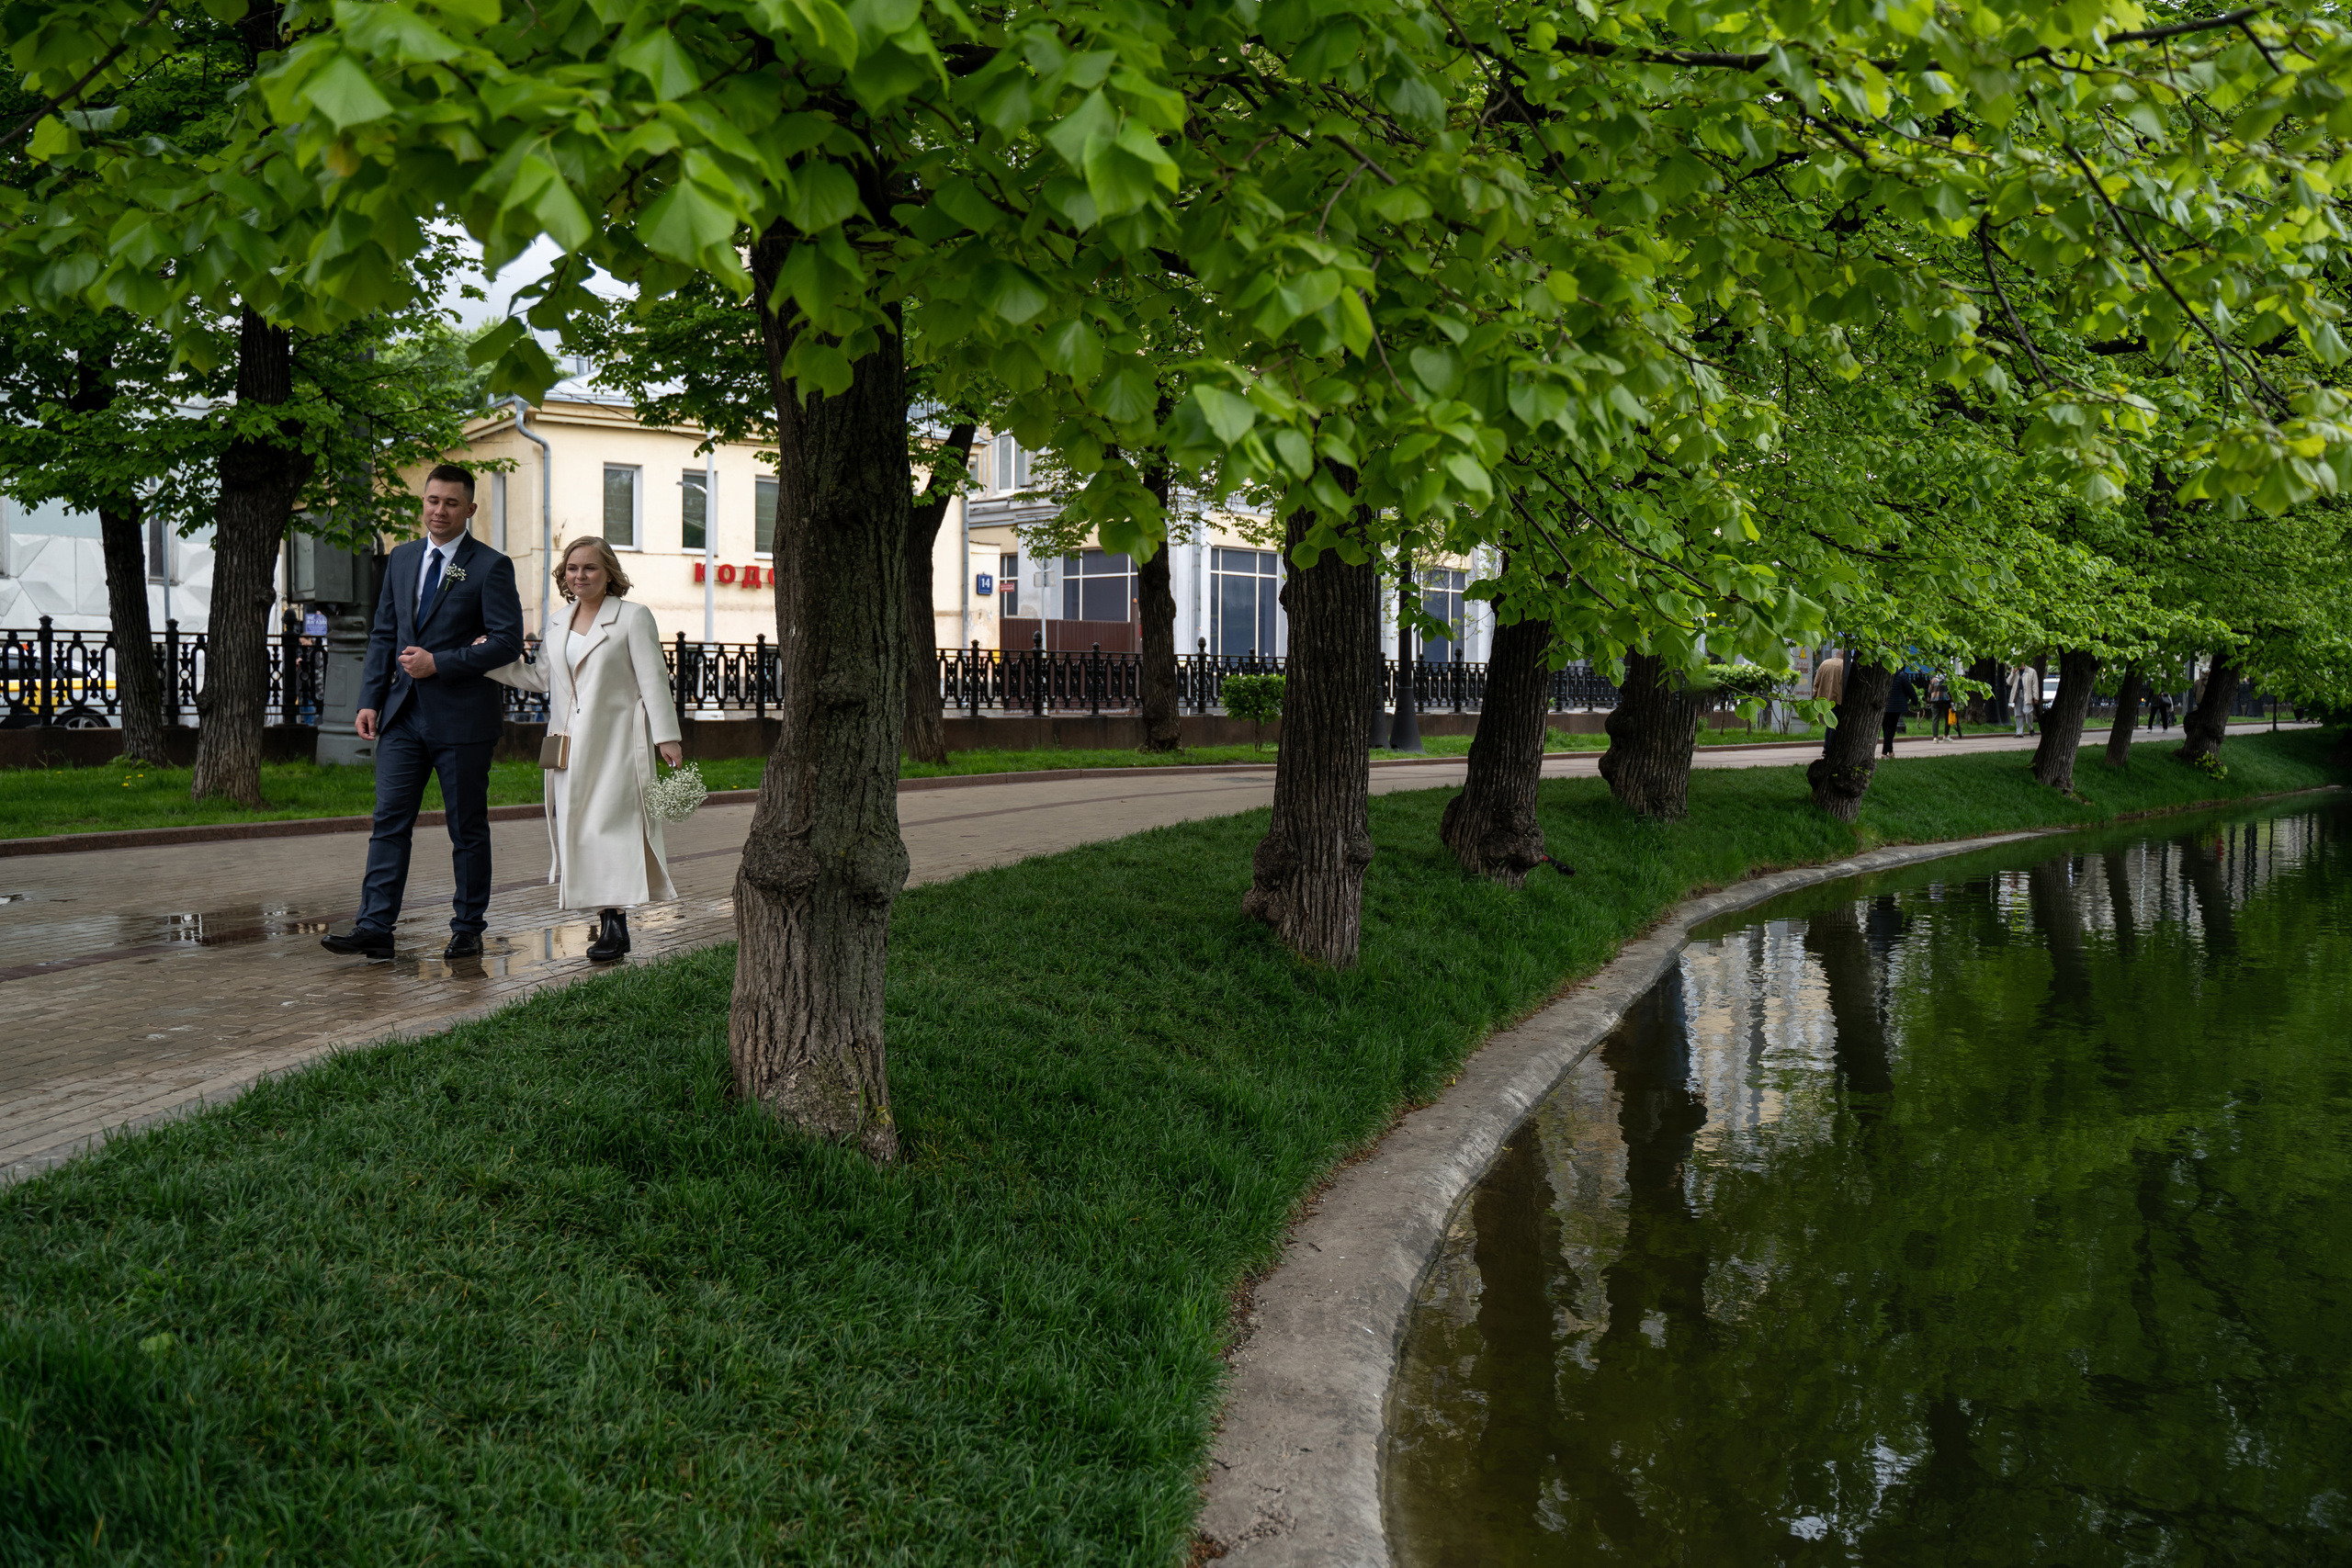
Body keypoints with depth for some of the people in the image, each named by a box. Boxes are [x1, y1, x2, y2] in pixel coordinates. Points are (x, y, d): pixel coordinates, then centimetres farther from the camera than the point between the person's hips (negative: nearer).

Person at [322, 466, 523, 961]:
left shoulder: (491, 567, -4)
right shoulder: (402, 558, 14)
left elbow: (508, 640, -12)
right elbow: (383, 634, 16)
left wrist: (439, 664, -16)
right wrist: (370, 700, 6)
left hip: (462, 717, -5)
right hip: (404, 714, 5)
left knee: (467, 829, 4)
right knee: (389, 821, -1)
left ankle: (468, 930, 14)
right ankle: (375, 929, -1)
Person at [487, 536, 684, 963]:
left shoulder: (633, 617, 0)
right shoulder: (559, 627, 16)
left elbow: (653, 680, -4)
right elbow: (538, 677, 24)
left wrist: (666, 737, -10)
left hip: (615, 743, -6)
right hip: (569, 745, 6)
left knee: (610, 823, -11)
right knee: (577, 828, 1)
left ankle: (615, 925, -9)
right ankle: (607, 923, 6)